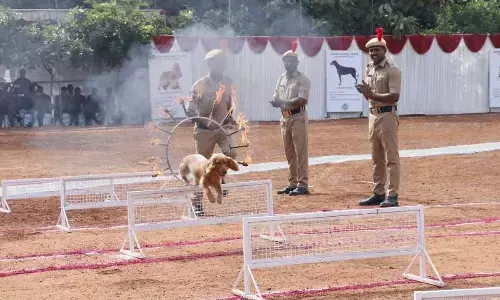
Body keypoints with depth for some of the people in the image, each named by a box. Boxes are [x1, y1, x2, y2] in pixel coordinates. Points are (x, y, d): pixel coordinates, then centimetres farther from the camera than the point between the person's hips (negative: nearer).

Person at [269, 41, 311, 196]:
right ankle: (293, 183, 16)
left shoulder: (302, 79, -5)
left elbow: (302, 100, -17)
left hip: (298, 117, -7)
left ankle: (303, 185, -7)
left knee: (300, 152, -8)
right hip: (285, 118, 7)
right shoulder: (281, 79, 16)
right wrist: (275, 102, -12)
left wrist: (284, 102, -26)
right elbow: (276, 98, 13)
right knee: (289, 153, 10)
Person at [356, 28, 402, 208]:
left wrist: (372, 94, -24)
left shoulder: (392, 70, -9)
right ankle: (378, 194, 19)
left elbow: (395, 97, -18)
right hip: (373, 115, 8)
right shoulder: (369, 69, 15)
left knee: (391, 157, -7)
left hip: (387, 115, -8)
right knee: (377, 158, 13)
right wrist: (364, 91, -2)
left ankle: (392, 195, -7)